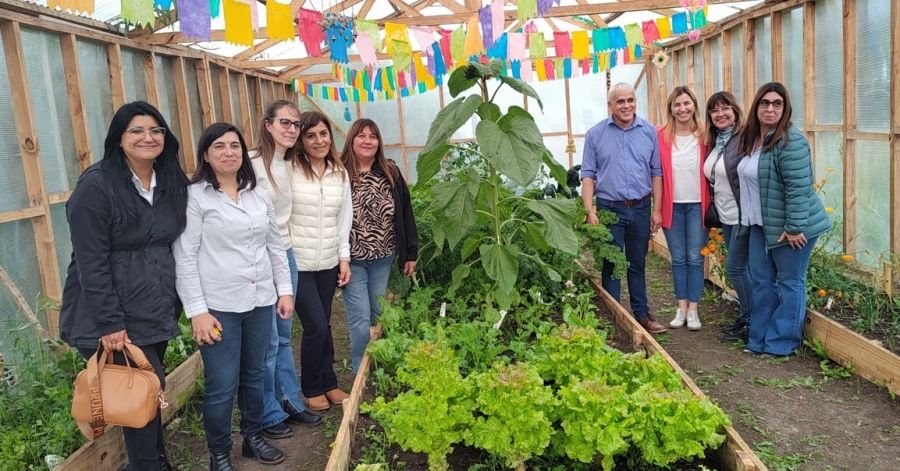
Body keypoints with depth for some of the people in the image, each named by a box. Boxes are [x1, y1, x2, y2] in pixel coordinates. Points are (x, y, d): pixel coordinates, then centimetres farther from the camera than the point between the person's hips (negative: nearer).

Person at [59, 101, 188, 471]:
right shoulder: (96, 186, -14)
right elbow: (91, 263, -16)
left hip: (157, 311, 6)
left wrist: (174, 302, 9)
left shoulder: (171, 182, 6)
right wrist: (109, 323, -18)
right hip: (118, 316, -6)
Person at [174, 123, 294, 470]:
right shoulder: (194, 196, -7)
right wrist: (196, 310, -14)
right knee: (222, 386, 0)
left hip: (260, 301, 5)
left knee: (255, 376, 16)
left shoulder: (259, 195, 9)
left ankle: (253, 437, 35)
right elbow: (184, 257, -10)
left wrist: (285, 289, 10)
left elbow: (275, 246, 15)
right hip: (219, 305, -5)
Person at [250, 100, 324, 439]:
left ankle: (291, 402, 29)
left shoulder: (288, 164, 10)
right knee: (268, 341, 2)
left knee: (284, 335, 17)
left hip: (285, 254, 7)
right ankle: (270, 415, 18)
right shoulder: (252, 163, -13)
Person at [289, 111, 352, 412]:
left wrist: (344, 256, 9)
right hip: (297, 263, -4)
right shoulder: (290, 170, -10)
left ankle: (328, 383, 30)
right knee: (316, 326, -3)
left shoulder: (340, 173, 7)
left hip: (328, 263, 5)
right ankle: (312, 389, 19)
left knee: (323, 325, 13)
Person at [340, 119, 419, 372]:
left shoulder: (391, 173, 3)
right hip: (352, 259, -3)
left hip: (383, 258, 4)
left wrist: (411, 253, 5)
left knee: (380, 316, 14)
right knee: (361, 320, -2)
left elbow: (405, 214, 6)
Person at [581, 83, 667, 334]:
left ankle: (642, 313, 23)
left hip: (640, 208, 2)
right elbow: (588, 174, -1)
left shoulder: (649, 131, 4)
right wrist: (590, 211, -9)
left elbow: (656, 172, 6)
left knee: (637, 264, 12)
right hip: (609, 208, -2)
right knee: (611, 265, 5)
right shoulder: (596, 134, -1)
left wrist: (656, 210, 2)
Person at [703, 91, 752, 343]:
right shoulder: (715, 141, 11)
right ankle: (745, 317, 24)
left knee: (735, 267, -3)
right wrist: (715, 211, 15)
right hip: (726, 216, 8)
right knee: (742, 267, 14)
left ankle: (751, 323, 9)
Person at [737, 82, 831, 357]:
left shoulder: (790, 141, -18)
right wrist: (750, 218, 18)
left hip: (789, 227, -8)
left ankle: (782, 342, 15)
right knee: (760, 280, 13)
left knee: (789, 282, 5)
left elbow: (798, 188, -22)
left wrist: (795, 227, -23)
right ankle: (759, 338, 24)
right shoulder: (751, 139, 9)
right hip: (761, 225, 8)